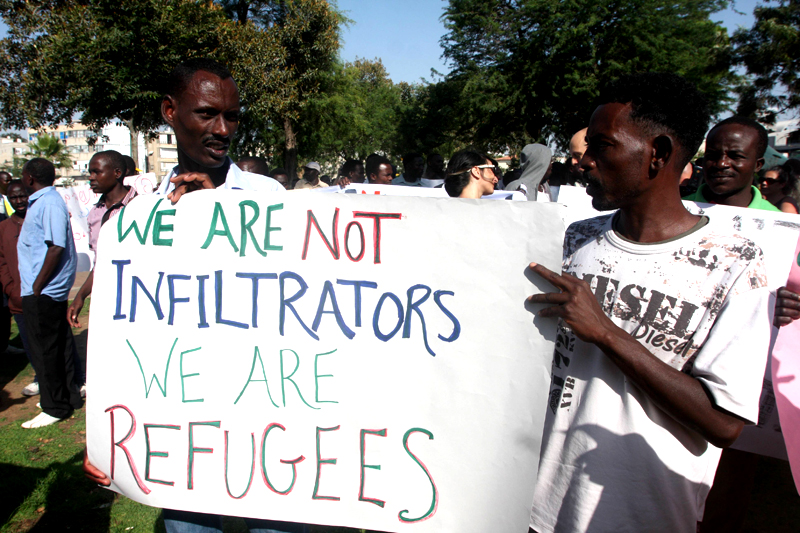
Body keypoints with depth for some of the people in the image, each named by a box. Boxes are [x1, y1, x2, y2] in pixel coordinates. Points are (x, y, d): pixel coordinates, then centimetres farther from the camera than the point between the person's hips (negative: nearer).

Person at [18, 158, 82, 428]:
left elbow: (56, 248, -24)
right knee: (59, 344, 17)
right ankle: (70, 395, 29)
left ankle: (55, 407, 13)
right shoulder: (40, 201, 13)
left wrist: (37, 287, -20)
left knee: (45, 349, 0)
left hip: (43, 291, -10)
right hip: (47, 288, 10)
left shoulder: (49, 203, -17)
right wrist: (34, 286, 14)